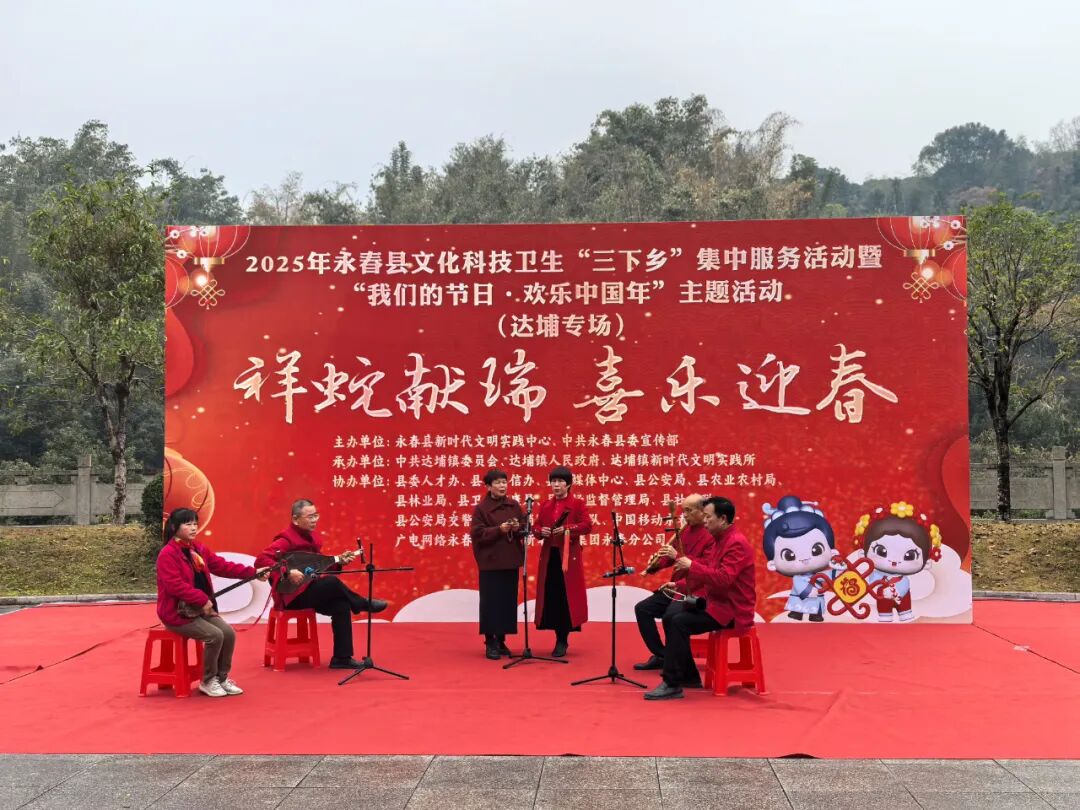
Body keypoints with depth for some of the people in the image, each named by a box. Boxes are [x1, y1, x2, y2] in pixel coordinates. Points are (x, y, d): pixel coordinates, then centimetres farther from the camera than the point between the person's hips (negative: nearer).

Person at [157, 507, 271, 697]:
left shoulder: (198, 549, 9)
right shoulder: (167, 554, -16)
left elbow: (222, 566, 6)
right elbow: (175, 586, -25)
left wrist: (253, 573, -2)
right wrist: (203, 600, -25)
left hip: (200, 608, 8)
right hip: (177, 612, -8)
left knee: (229, 632, -10)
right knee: (215, 636, -22)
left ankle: (222, 678, 5)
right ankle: (207, 681, -4)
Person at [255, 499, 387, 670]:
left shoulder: (312, 537, 9)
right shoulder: (286, 540, -17)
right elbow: (261, 560, -28)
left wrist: (339, 561, 0)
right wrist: (287, 573, -35)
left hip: (309, 592, 8)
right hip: (291, 595, -8)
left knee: (342, 605, -15)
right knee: (332, 582, -28)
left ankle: (342, 658, -9)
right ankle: (364, 605, -2)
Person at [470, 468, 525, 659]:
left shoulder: (514, 505, 8)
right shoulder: (481, 508, -5)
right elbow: (477, 533, -12)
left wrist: (518, 527, -13)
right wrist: (499, 529, -22)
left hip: (510, 561, 5)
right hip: (490, 562, -4)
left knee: (508, 601, 7)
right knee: (491, 602, -2)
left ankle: (501, 640, 18)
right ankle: (490, 643, 6)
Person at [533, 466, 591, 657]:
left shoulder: (577, 504, -1)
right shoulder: (545, 506, 13)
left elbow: (587, 526, -11)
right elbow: (536, 528, 12)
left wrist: (568, 529, -23)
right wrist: (541, 532, -10)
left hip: (568, 556, -4)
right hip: (549, 556, 4)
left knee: (566, 596, -4)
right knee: (551, 596, 3)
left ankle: (562, 641, 3)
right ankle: (560, 638, 14)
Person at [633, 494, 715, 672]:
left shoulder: (712, 534, -12)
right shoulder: (685, 530, 14)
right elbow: (672, 556, 21)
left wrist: (677, 556, -24)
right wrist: (657, 563, 0)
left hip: (697, 592, -9)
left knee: (670, 615, -32)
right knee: (642, 608, 2)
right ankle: (661, 656, 7)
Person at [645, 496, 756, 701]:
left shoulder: (737, 543, -19)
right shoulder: (720, 540, 13)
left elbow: (723, 579, -30)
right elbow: (707, 571, 18)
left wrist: (691, 566, -25)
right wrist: (679, 585, 6)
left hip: (731, 610, -10)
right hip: (717, 603, 10)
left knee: (679, 623, -25)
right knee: (670, 619, 5)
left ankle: (672, 685, -20)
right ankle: (689, 676, 14)